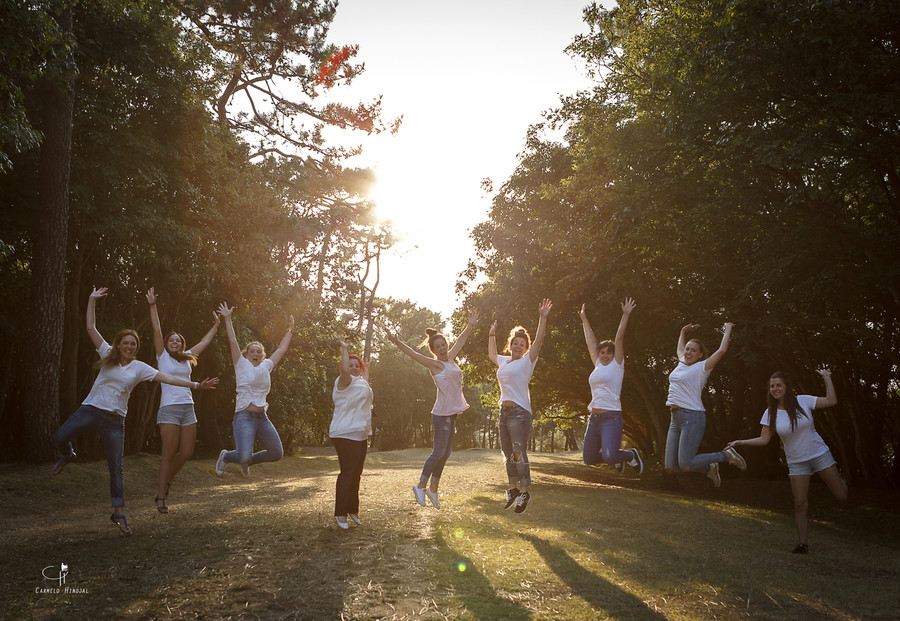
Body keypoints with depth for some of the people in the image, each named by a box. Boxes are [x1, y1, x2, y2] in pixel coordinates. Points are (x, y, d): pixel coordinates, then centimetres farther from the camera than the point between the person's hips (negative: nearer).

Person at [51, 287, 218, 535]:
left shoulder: (140, 368, 3)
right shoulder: (108, 355, 4)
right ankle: (68, 455, 17)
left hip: (114, 420, 0)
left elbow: (168, 378, -3)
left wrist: (196, 385, -11)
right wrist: (92, 300, -3)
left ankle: (118, 512, 8)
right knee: (59, 437, -21)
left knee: (116, 467, -2)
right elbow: (91, 328, 2)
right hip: (91, 409, 0)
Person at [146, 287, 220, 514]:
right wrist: (153, 306, -8)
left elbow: (204, 342, 27)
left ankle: (165, 482, 25)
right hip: (169, 409, -5)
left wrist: (216, 325, 33)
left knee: (186, 452, 2)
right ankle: (161, 497, 2)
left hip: (188, 409, 5)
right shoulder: (163, 357, 5)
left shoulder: (186, 358, 16)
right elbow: (157, 330, -2)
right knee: (170, 452, -6)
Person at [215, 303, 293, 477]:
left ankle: (248, 460, 28)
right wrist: (228, 319, -7)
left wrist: (290, 330, 27)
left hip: (262, 417, 6)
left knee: (277, 453, 2)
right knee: (244, 456, -21)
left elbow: (282, 349, 23)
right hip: (244, 416, -6)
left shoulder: (266, 366, 15)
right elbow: (233, 341, -4)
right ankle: (225, 456, 14)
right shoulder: (242, 365, 3)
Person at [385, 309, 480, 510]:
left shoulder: (450, 359, 12)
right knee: (439, 452, -4)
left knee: (445, 453, 11)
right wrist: (397, 342, -32)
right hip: (441, 414, -8)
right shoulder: (434, 364, -8)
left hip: (452, 414, 8)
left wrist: (470, 325, 36)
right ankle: (421, 486, 9)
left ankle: (433, 488, 20)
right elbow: (412, 353, -19)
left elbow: (460, 341, 26)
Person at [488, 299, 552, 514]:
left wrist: (543, 318, -18)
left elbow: (538, 341, -13)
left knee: (519, 452, -12)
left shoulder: (527, 361, 0)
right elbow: (491, 354, 39)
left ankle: (524, 492, -7)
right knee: (508, 453, 10)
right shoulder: (503, 362, 17)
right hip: (504, 411, 7)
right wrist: (492, 335, 39)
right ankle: (513, 488, 20)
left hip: (519, 411, -7)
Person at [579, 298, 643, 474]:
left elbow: (619, 339, -5)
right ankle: (616, 456, 35)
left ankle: (631, 455, 11)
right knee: (589, 459, 8)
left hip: (611, 417, -7)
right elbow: (591, 342, 22)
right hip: (594, 418, 7)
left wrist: (625, 315, -8)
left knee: (609, 457, -22)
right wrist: (584, 320, 26)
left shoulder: (616, 365, 2)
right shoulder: (598, 366, 16)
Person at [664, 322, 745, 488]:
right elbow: (680, 349, 40)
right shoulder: (682, 363, 17)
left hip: (692, 418, -7)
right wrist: (683, 332, 40)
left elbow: (722, 350, -9)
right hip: (676, 419, 7)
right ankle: (709, 468, 25)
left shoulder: (701, 368, -2)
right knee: (670, 468, 2)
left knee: (685, 465, -16)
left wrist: (728, 330, 4)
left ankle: (726, 455, 6)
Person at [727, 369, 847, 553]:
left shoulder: (802, 401, -9)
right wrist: (741, 442, -17)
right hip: (797, 462, 1)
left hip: (819, 454, -1)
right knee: (800, 504, -3)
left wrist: (826, 377, -12)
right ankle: (803, 543, 10)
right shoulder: (770, 413, -6)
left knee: (841, 496, 0)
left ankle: (837, 475, 35)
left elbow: (831, 400, -10)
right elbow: (764, 439, -7)